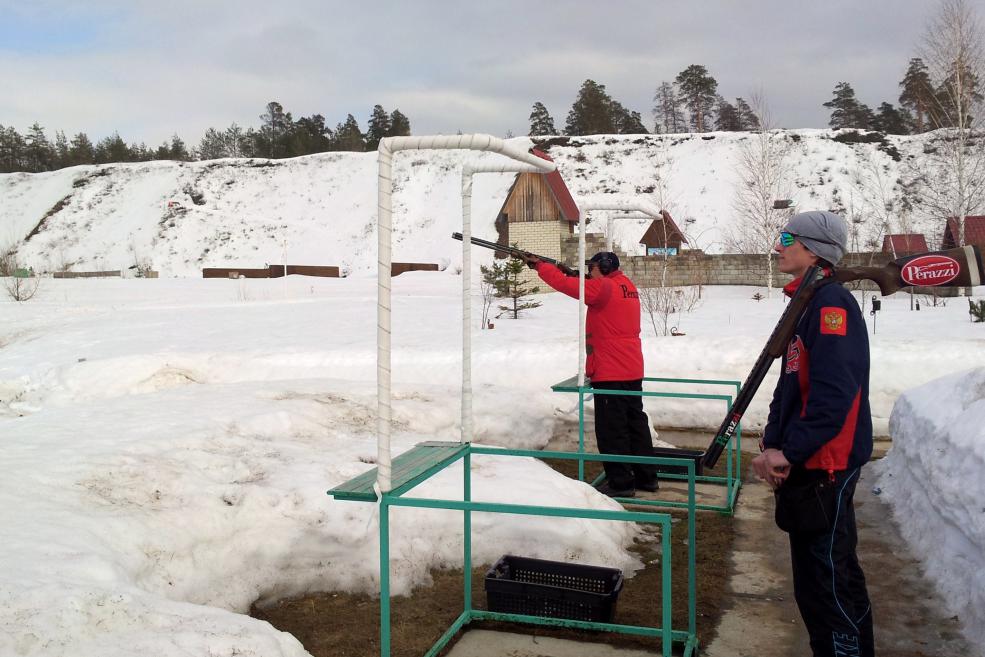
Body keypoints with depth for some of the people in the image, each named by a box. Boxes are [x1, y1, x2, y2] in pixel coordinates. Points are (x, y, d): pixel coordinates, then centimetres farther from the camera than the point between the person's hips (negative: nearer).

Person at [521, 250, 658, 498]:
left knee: (611, 427, -2)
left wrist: (539, 264, -4)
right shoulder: (626, 286, 13)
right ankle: (646, 477, 24)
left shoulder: (604, 287, -14)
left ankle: (620, 482, 2)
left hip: (610, 373, -9)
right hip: (632, 370, 9)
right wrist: (582, 277, 6)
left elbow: (565, 284, -16)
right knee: (635, 421, 15)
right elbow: (589, 292, 20)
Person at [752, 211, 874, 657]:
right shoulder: (806, 303, 14)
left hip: (825, 467, -10)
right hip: (802, 464, 10)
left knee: (830, 575, -3)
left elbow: (834, 393, -25)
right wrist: (773, 444, 7)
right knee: (814, 575, 19)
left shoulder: (831, 303, -16)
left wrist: (788, 451, -22)